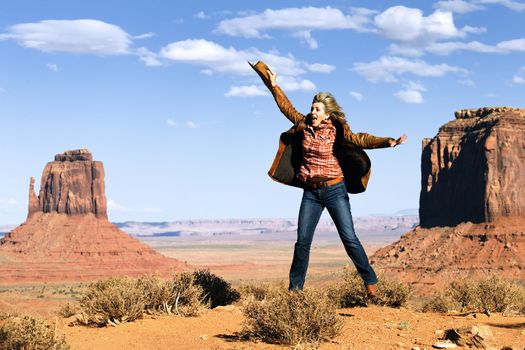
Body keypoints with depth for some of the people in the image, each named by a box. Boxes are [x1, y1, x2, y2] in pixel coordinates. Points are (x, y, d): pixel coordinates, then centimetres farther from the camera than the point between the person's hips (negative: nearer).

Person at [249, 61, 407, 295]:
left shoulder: (336, 130, -11)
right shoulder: (304, 125, 3)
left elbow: (359, 140, -24)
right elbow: (286, 107, 15)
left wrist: (387, 142, -37)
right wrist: (274, 86, 17)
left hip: (334, 190, -4)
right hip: (310, 192, 4)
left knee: (349, 238, -5)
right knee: (302, 240, 3)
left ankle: (370, 281, 5)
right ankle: (295, 287, 11)